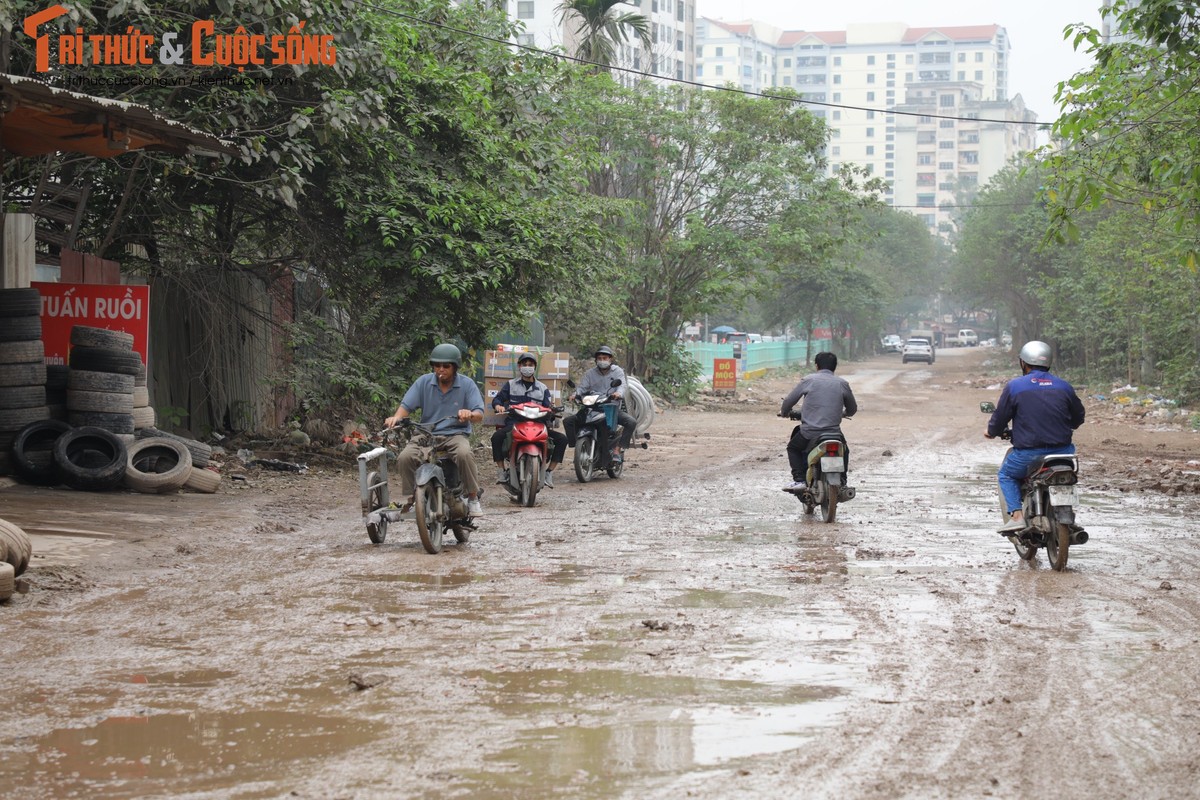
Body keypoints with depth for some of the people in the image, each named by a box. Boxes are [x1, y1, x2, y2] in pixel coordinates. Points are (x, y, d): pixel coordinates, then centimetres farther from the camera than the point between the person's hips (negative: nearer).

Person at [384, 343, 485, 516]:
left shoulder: (467, 384, 2)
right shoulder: (424, 382, 6)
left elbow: (479, 415, -5)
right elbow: (406, 405, 0)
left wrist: (470, 414, -30)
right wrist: (396, 417, -23)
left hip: (456, 434, -2)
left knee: (463, 454, -36)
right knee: (405, 457, -27)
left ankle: (473, 498, -18)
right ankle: (411, 499, -11)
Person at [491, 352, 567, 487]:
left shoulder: (543, 388, 20)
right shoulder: (510, 385, 17)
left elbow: (547, 408, 10)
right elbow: (497, 399, 11)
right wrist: (498, 406, -14)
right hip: (513, 424, -2)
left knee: (562, 439, -19)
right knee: (496, 437, -33)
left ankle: (549, 472, -11)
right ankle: (501, 470, -18)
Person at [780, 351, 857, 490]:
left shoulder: (808, 380, 1)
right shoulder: (842, 384, 7)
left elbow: (788, 401, 5)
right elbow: (852, 409, 18)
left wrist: (784, 413, 27)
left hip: (810, 432, -2)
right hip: (834, 431, 2)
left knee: (793, 448, 25)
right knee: (844, 451, 32)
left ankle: (799, 480, 8)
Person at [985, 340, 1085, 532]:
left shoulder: (1014, 386, -4)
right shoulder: (1064, 386, 7)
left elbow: (1000, 417, 1)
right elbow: (1078, 417, 18)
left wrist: (991, 431, 24)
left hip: (1028, 453, -3)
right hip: (1061, 450, 3)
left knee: (1006, 474, 24)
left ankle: (1016, 515, 1)